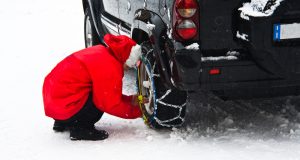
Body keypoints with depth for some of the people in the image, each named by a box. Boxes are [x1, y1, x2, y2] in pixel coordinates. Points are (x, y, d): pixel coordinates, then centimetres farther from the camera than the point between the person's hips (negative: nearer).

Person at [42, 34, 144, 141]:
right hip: (63, 108, -10)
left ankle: (61, 123, 18)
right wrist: (137, 111, -3)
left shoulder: (102, 52, 11)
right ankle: (79, 129, -4)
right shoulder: (109, 67, -18)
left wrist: (130, 100, 14)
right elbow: (111, 105, -15)